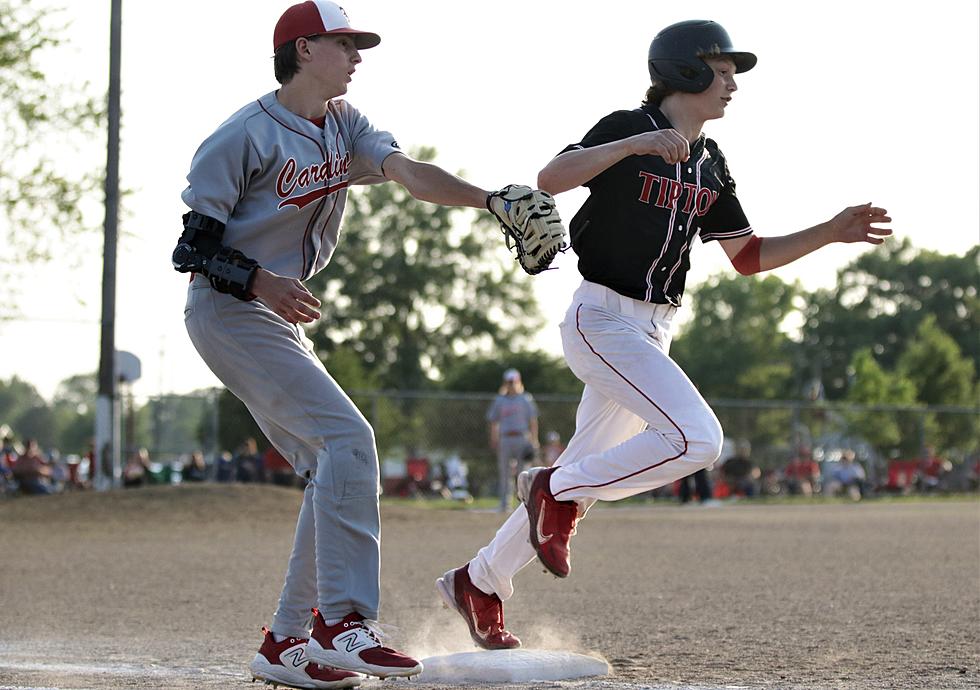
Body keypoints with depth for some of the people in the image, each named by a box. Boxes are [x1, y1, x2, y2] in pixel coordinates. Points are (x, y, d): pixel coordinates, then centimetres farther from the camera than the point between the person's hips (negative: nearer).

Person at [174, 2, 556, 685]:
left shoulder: (345, 124, 9)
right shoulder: (247, 134, -13)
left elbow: (411, 173, -8)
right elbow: (194, 245, -14)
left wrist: (490, 199, -25)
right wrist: (263, 282, -31)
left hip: (278, 318, 9)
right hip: (228, 312, -9)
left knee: (331, 470, 4)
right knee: (346, 437, -21)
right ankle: (343, 623, -23)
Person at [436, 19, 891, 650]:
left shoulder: (710, 163, 13)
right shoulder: (626, 129, -10)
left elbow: (748, 256, 16)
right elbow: (551, 178, -26)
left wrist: (833, 233, 6)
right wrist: (637, 143, -37)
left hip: (653, 334, 8)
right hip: (602, 320, -8)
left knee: (588, 474, 11)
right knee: (696, 438, -23)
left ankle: (478, 582, 24)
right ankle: (558, 490, -5)